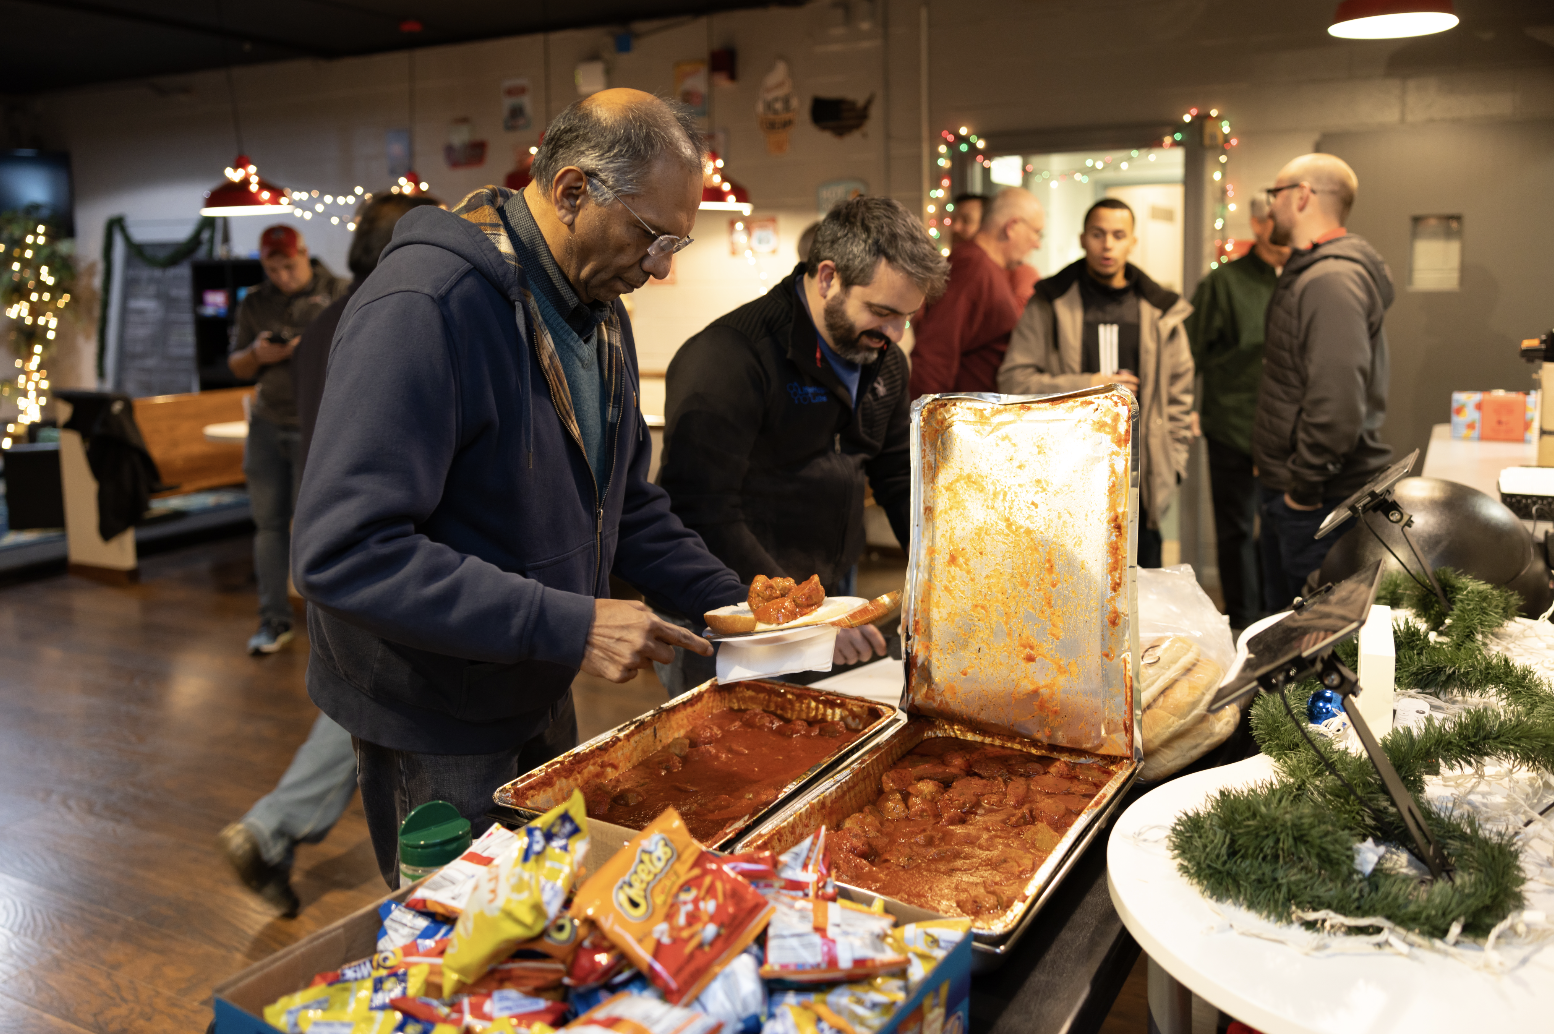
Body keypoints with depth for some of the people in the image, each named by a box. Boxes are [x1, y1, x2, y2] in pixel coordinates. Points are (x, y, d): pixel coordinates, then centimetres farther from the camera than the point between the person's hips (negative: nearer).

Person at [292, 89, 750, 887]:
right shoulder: (424, 306, -26)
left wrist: (732, 605, 1)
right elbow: (345, 551, -33)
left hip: (538, 696, 8)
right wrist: (569, 626, -33)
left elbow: (623, 501, 13)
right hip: (433, 726, -8)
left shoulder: (598, 308, 4)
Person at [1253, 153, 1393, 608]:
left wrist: (1305, 485, -20)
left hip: (1320, 501, -10)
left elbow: (1338, 400, -28)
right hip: (1287, 488, 10)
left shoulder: (1333, 280, -19)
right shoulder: (1305, 274, 16)